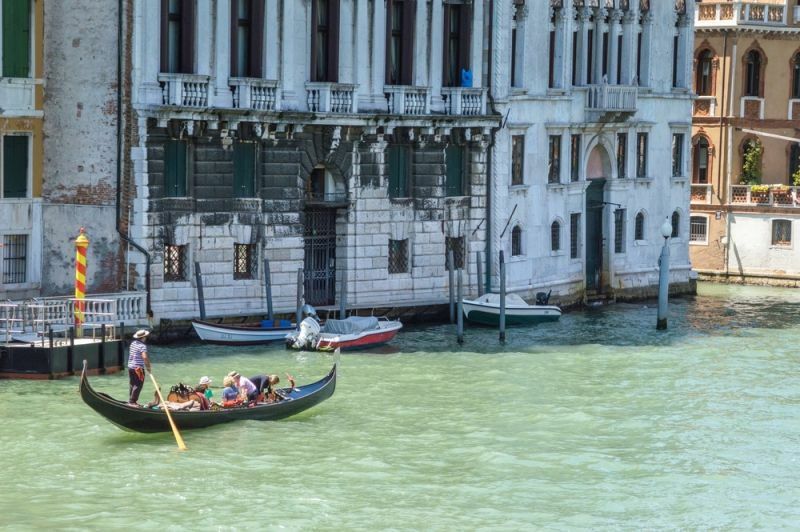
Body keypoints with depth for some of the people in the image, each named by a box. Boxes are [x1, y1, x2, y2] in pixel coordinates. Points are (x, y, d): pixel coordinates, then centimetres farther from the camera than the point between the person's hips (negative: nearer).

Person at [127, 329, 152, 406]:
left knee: (133, 384, 17)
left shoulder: (133, 343, 10)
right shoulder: (142, 346, -16)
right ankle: (132, 401, -6)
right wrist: (148, 366, -15)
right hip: (138, 368, -9)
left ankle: (131, 400, 22)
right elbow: (145, 357, -29)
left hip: (130, 366, 9)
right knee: (138, 385, -4)